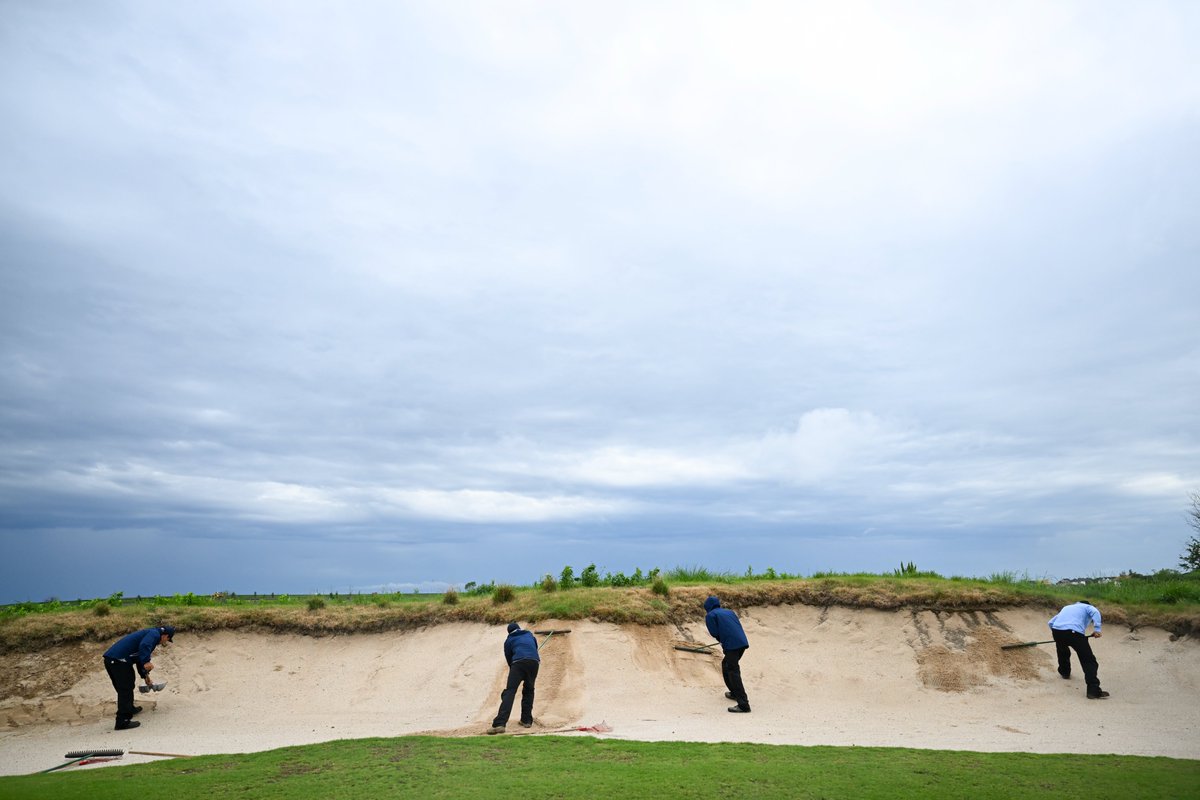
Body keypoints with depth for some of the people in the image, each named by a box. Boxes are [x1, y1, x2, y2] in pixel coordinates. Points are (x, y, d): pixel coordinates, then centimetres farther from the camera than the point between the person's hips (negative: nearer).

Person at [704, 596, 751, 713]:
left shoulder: (710, 615, 7)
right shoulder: (729, 611, 26)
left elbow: (714, 633, -1)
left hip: (731, 645, -8)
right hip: (743, 642, 8)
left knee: (733, 672, -7)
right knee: (726, 664, 27)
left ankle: (743, 705, -15)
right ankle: (735, 693, 36)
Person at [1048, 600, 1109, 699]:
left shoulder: (1066, 607, 40)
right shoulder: (1088, 607, 27)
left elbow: (1051, 622, 35)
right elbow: (1095, 612, 0)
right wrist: (1097, 629, -8)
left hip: (1056, 630, 5)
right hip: (1074, 632, -5)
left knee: (1062, 650, 37)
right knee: (1089, 661, 0)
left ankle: (1064, 672, 51)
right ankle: (1093, 691, -9)